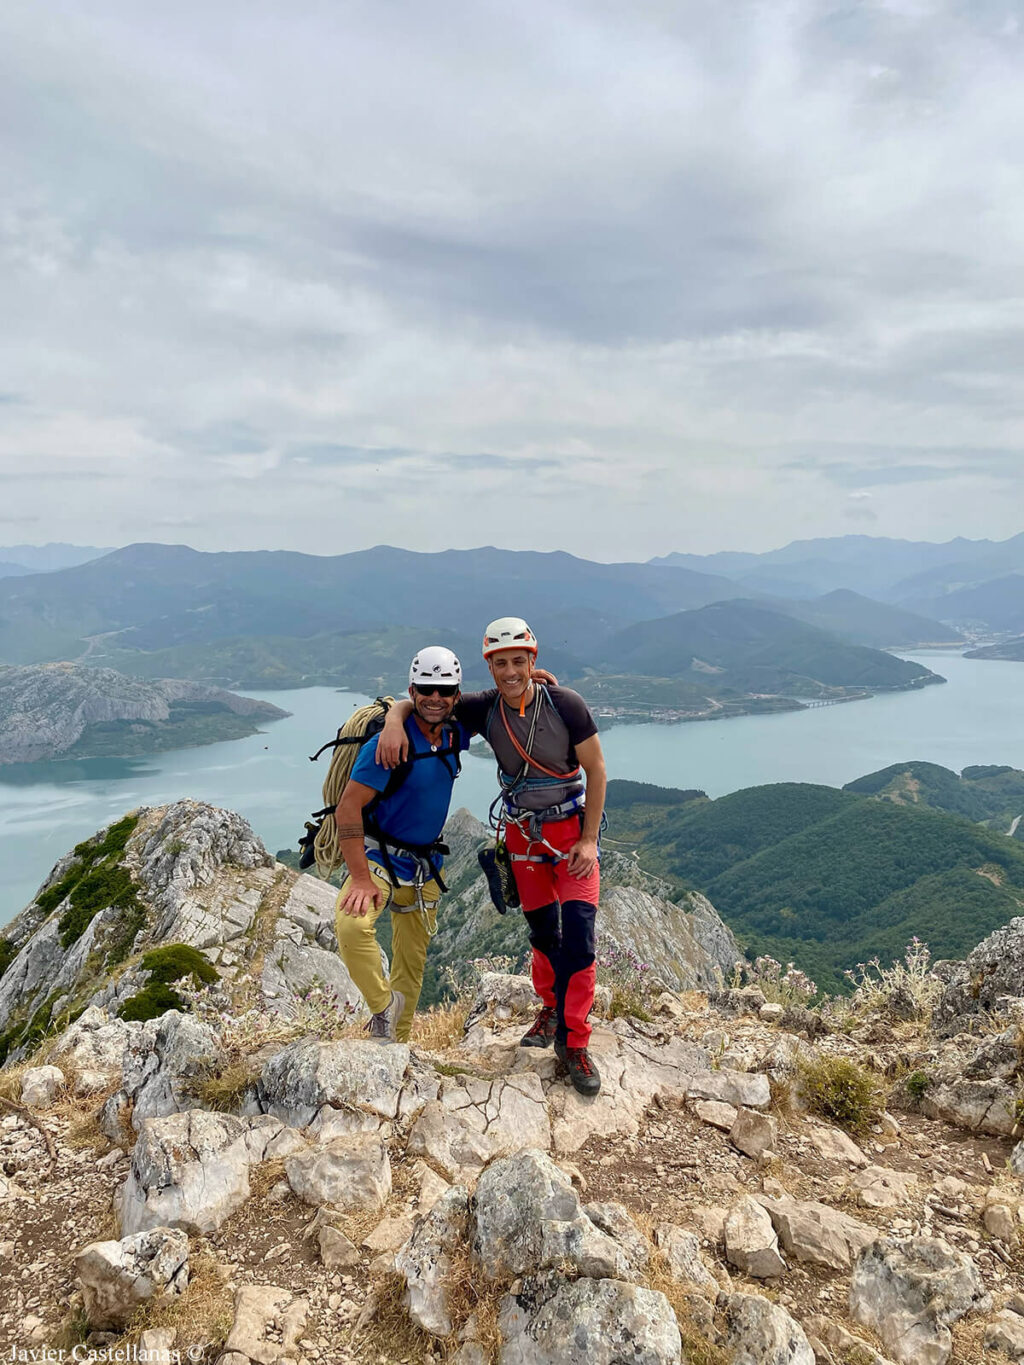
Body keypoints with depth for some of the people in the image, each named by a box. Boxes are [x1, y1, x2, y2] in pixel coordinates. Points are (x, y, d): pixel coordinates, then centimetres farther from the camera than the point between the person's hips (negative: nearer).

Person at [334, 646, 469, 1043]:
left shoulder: (453, 736, -1)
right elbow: (348, 808, -23)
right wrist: (361, 879, -28)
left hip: (426, 867, 6)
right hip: (379, 857, -6)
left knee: (412, 963, 12)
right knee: (352, 923, -32)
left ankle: (397, 1044, 31)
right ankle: (382, 1006, -8)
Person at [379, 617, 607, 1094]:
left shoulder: (565, 704, -19)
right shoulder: (483, 709, -12)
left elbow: (596, 770, -10)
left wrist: (589, 840, -12)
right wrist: (395, 720, -24)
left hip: (572, 827, -2)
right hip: (522, 831, 2)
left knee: (579, 933, -10)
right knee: (542, 932, 9)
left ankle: (573, 1042, 3)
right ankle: (551, 1009, 36)